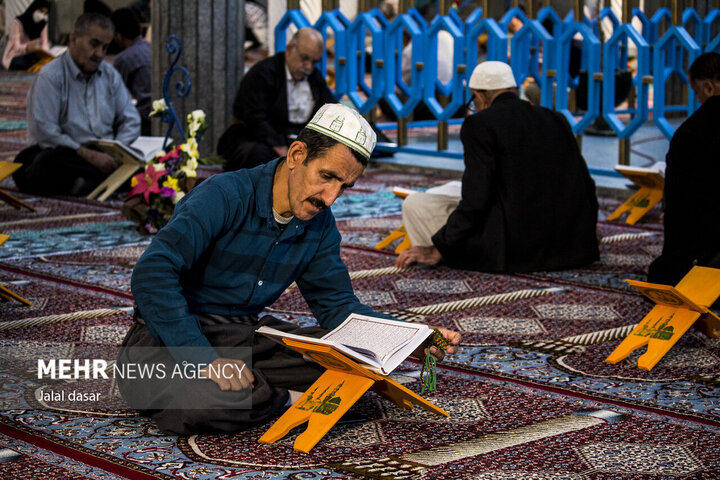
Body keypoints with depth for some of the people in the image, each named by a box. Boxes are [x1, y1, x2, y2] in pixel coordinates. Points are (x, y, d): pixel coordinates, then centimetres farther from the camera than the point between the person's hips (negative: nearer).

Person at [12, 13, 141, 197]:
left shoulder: (110, 76, 16)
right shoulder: (50, 76, -5)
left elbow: (130, 121, 15)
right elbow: (45, 134, -14)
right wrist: (88, 155, -20)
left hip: (102, 156, 5)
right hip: (63, 154, -5)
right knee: (47, 162, -40)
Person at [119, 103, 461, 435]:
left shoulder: (319, 224, 4)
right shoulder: (225, 196, -19)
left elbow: (336, 305, 9)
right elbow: (151, 274, -28)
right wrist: (203, 358, -35)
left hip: (246, 334, 7)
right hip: (171, 338, -7)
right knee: (202, 405, -41)